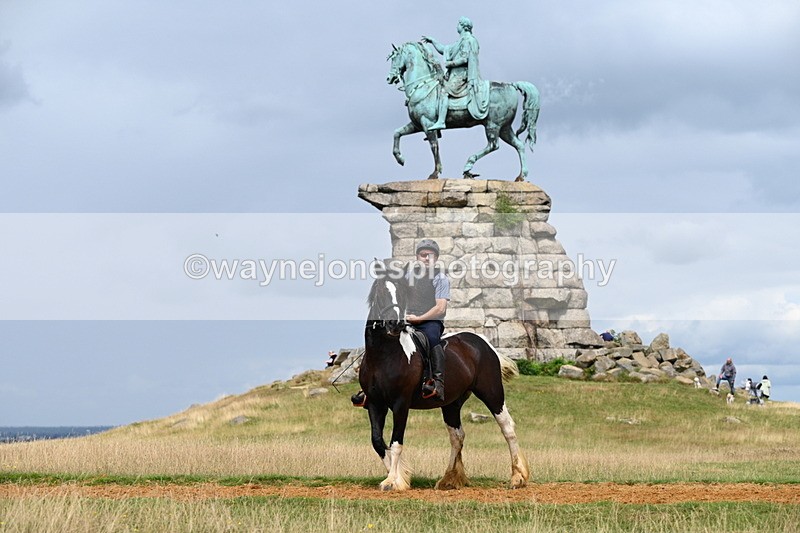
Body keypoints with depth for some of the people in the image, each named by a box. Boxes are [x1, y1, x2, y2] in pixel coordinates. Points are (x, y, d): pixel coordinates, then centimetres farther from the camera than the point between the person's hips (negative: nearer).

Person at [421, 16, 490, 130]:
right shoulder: (461, 41, 23)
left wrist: (450, 63, -13)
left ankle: (441, 121, -34)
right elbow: (445, 50, 31)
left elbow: (464, 59, -19)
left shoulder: (467, 40, -9)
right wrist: (432, 41, 28)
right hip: (455, 73, 11)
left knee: (444, 92, -25)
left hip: (461, 74, -11)